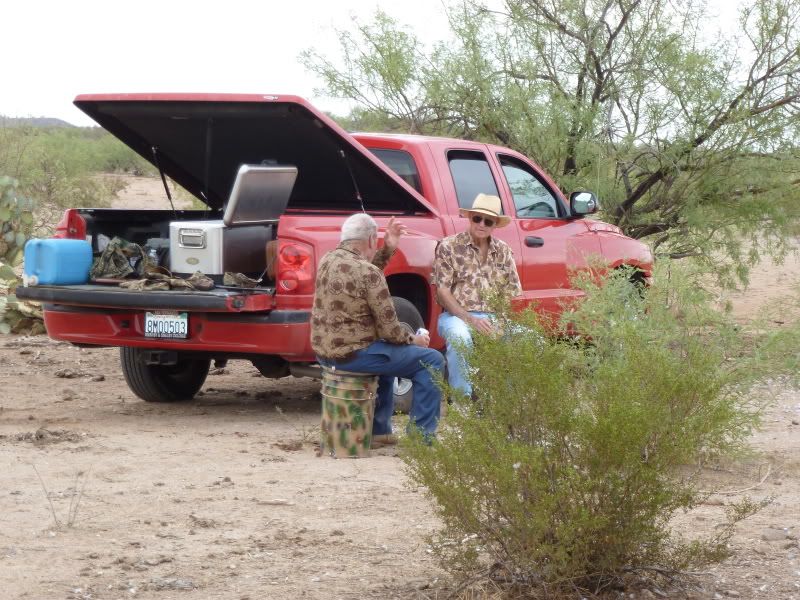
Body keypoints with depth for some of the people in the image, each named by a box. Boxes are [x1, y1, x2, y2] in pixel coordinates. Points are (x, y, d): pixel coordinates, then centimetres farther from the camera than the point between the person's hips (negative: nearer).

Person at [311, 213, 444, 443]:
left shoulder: (328, 260, 6)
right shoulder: (367, 272, -19)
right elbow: (389, 330, -16)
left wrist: (387, 250, 17)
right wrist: (413, 339, 3)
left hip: (323, 351, 9)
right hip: (351, 353, -9)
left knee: (387, 350, 37)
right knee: (432, 361, -1)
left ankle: (378, 430, 36)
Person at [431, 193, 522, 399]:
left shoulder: (504, 251, 14)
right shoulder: (449, 247, 2)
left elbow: (511, 294, 11)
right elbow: (443, 292, -5)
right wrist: (470, 320, -16)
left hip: (493, 318, 4)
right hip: (457, 315, -4)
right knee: (459, 337, -39)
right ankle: (462, 397, -24)